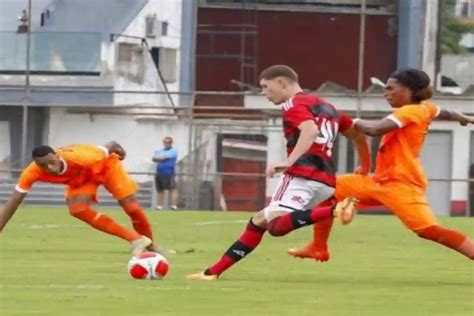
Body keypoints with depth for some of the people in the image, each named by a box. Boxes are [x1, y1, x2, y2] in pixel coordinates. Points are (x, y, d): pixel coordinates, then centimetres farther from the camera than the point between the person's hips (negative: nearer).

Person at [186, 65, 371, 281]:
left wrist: (289, 162, -31)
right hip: (325, 181, 10)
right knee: (259, 221, 17)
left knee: (277, 226, -30)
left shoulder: (294, 104, 0)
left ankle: (334, 211, -41)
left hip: (302, 176, -9)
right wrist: (365, 167, 45)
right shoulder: (326, 108, 27)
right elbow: (359, 135, 33)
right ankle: (213, 272, 16)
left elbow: (310, 130, -21)